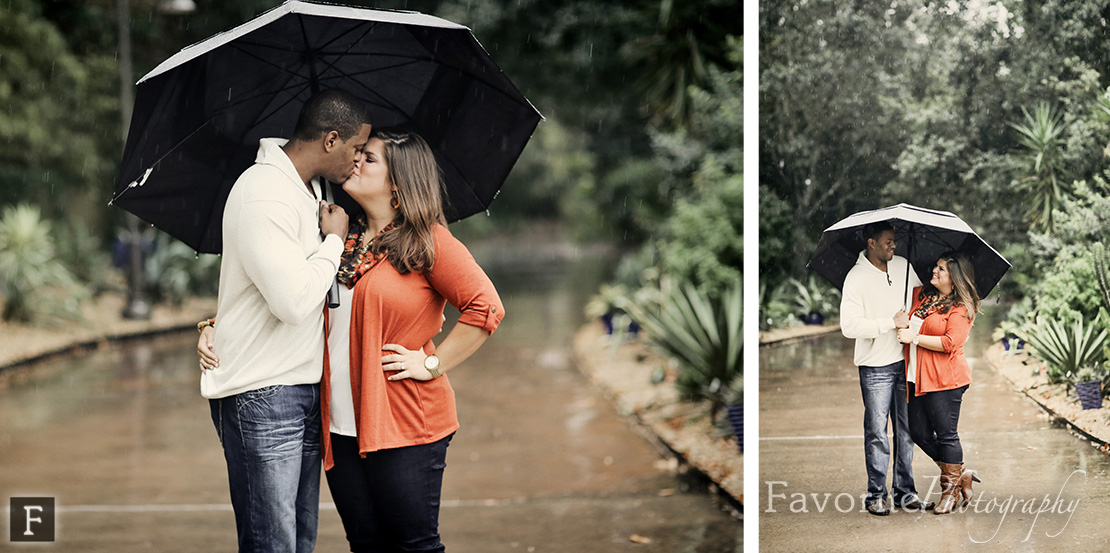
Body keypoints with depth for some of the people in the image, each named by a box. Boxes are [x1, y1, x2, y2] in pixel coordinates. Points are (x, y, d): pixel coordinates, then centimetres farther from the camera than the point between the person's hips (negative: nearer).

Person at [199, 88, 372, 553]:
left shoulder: (303, 195, 16)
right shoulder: (264, 193, -17)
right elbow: (293, 300, -24)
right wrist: (334, 240, -9)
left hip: (302, 389, 10)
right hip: (261, 396, -10)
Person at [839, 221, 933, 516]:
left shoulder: (903, 266, 7)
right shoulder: (856, 278, -11)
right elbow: (849, 326, -19)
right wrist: (892, 322, -18)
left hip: (904, 361, 6)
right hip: (876, 367, -5)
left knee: (906, 430, 9)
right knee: (877, 433, -1)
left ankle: (905, 491, 18)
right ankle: (876, 495, 9)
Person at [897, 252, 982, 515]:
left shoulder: (961, 308, -5)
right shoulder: (920, 294, 14)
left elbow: (950, 342, -18)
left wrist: (914, 337, -15)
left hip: (945, 379, -7)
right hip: (918, 378, 7)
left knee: (946, 434, -2)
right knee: (920, 432, 7)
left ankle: (950, 489, 12)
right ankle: (962, 474, 22)